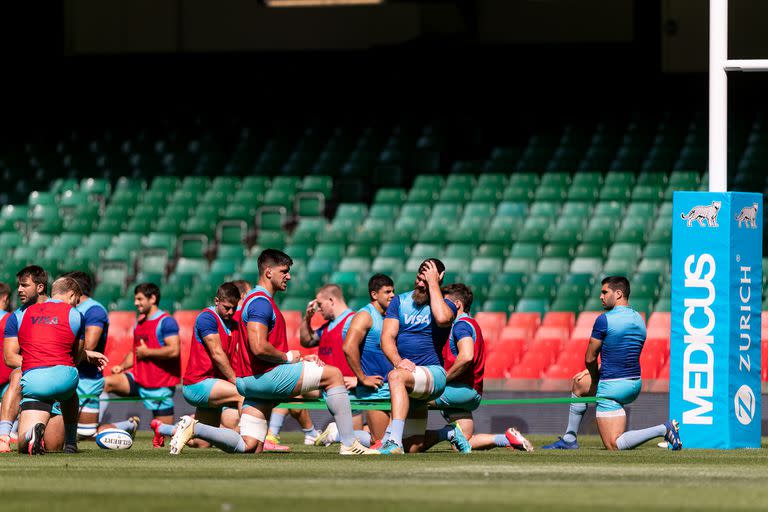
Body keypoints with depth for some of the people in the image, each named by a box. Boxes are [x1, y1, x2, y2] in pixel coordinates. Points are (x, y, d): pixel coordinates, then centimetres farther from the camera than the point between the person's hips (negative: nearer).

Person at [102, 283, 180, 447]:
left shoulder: (166, 321, -12)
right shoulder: (140, 323, 15)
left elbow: (173, 350, -22)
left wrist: (147, 352, -14)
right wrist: (122, 366, 5)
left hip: (160, 384, -7)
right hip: (139, 378, 7)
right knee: (105, 383, -15)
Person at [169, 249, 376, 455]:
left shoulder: (260, 300, 23)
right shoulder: (261, 302, -12)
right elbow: (258, 348, -24)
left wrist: (300, 359, 16)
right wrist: (288, 357, -9)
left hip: (254, 382, 10)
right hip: (265, 376, -10)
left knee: (250, 448, 3)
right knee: (334, 374, -6)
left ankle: (194, 428, -1)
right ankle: (349, 444, -8)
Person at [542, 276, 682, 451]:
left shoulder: (604, 320, -16)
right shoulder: (639, 320, 9)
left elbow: (590, 359, -10)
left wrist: (595, 378, 9)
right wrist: (595, 371, 19)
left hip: (612, 389, -9)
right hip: (635, 384, 9)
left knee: (614, 445, -5)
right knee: (579, 384, 31)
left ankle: (663, 430, -17)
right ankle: (569, 439, 33)